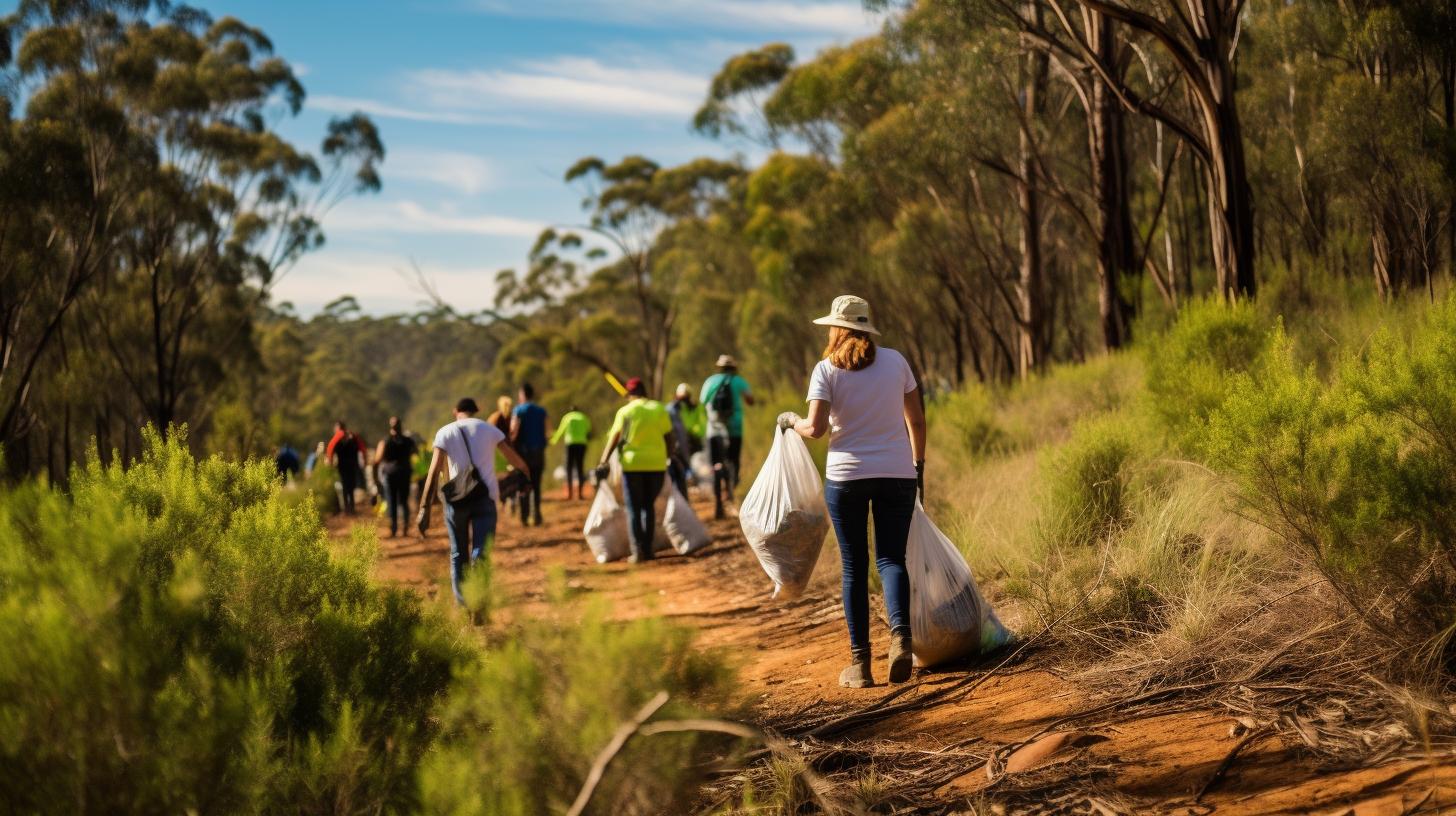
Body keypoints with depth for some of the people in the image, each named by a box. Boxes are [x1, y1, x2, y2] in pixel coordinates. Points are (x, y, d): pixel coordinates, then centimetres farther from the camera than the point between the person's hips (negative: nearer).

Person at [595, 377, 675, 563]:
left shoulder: (625, 411, -3)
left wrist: (603, 463, -7)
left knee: (634, 509, 5)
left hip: (633, 465, -2)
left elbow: (614, 439, -7)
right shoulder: (660, 409, 4)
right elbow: (669, 438, 6)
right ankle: (648, 549, 14)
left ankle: (638, 551, -5)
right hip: (657, 464, 2)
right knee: (649, 506, 16)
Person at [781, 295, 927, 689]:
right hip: (897, 473, 2)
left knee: (854, 566, 6)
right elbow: (917, 420, 7)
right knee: (891, 557, 7)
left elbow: (816, 428, -13)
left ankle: (860, 662, 5)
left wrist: (791, 421, 7)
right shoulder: (895, 360, 4)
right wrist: (919, 464, 19)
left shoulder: (827, 369, -4)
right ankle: (900, 634, -20)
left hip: (846, 475, -2)